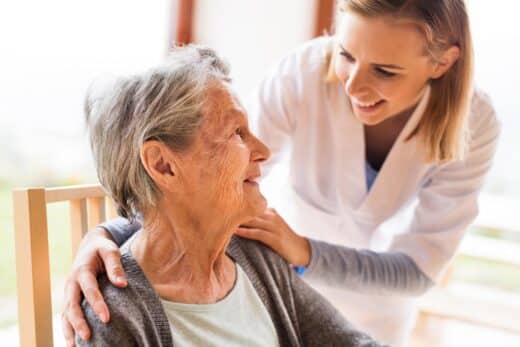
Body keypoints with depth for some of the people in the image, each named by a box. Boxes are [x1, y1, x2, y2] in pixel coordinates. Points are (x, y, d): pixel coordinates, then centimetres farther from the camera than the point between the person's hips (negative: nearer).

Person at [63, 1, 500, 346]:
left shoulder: (473, 125, -26)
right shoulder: (305, 74, -30)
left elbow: (418, 270, -27)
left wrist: (304, 253, -43)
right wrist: (109, 235, -46)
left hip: (379, 301, 1)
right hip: (283, 278, -1)